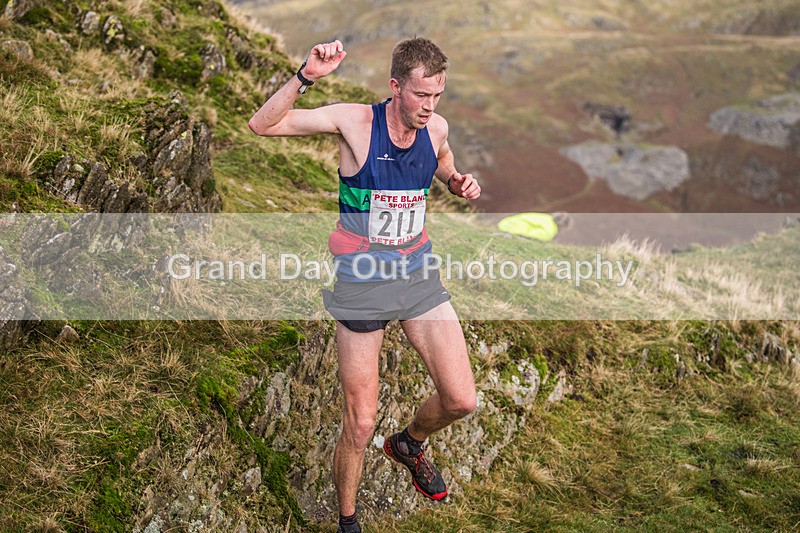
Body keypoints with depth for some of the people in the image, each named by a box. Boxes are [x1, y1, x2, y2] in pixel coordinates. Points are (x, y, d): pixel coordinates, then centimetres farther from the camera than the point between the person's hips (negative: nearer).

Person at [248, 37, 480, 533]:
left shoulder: (437, 128, -2)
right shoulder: (356, 120, -16)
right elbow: (263, 125, -17)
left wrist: (460, 182, -2)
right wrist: (306, 77, -31)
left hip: (418, 273, 4)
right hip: (361, 282, -4)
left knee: (461, 400, 0)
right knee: (360, 424, 3)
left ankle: (409, 443, 35)